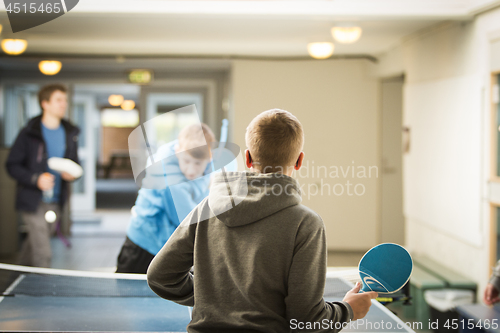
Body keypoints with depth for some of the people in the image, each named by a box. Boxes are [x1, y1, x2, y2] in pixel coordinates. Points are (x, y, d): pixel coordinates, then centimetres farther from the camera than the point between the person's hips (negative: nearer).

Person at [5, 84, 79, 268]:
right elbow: (12, 165, -6)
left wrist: (72, 174, -5)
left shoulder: (70, 133, 9)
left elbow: (74, 163, 19)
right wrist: (36, 179, -20)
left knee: (32, 247, 16)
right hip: (33, 201, -5)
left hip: (55, 203, 5)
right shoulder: (29, 133, -7)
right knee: (42, 254, -9)